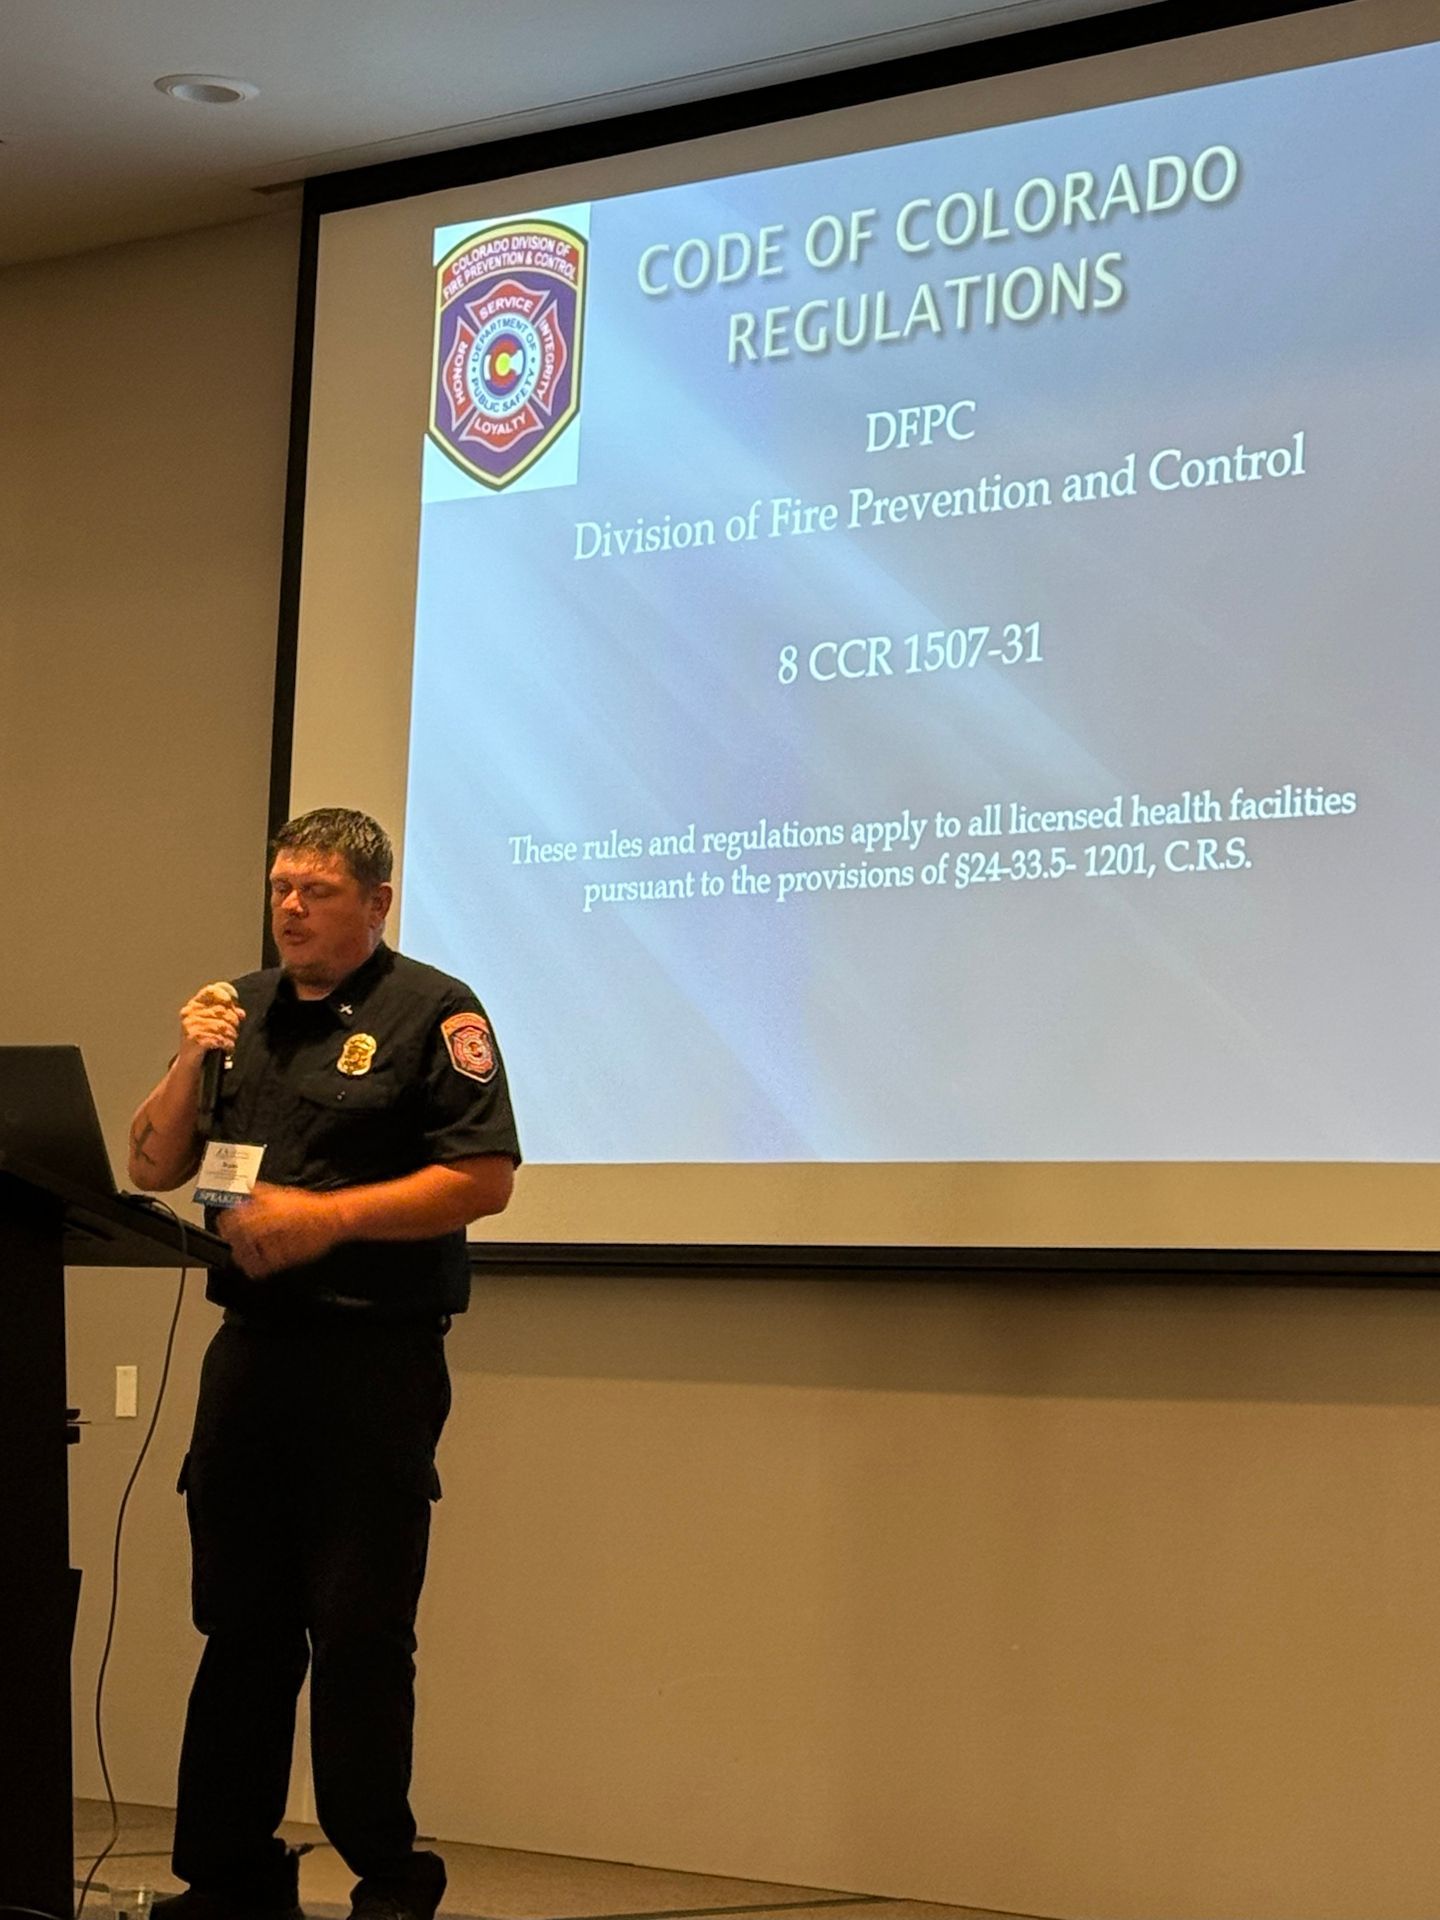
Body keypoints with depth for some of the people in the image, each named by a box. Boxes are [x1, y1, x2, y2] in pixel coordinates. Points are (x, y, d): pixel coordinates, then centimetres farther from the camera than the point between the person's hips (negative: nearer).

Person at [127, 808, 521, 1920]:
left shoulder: (432, 1013, -3)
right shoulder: (244, 1010, 15)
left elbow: (485, 1180, -12)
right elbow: (151, 1169, 16)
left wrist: (328, 1215, -18)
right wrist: (193, 1063, -2)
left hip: (375, 1358, -6)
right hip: (252, 1347, 6)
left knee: (360, 1631, -4)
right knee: (238, 1621, 9)